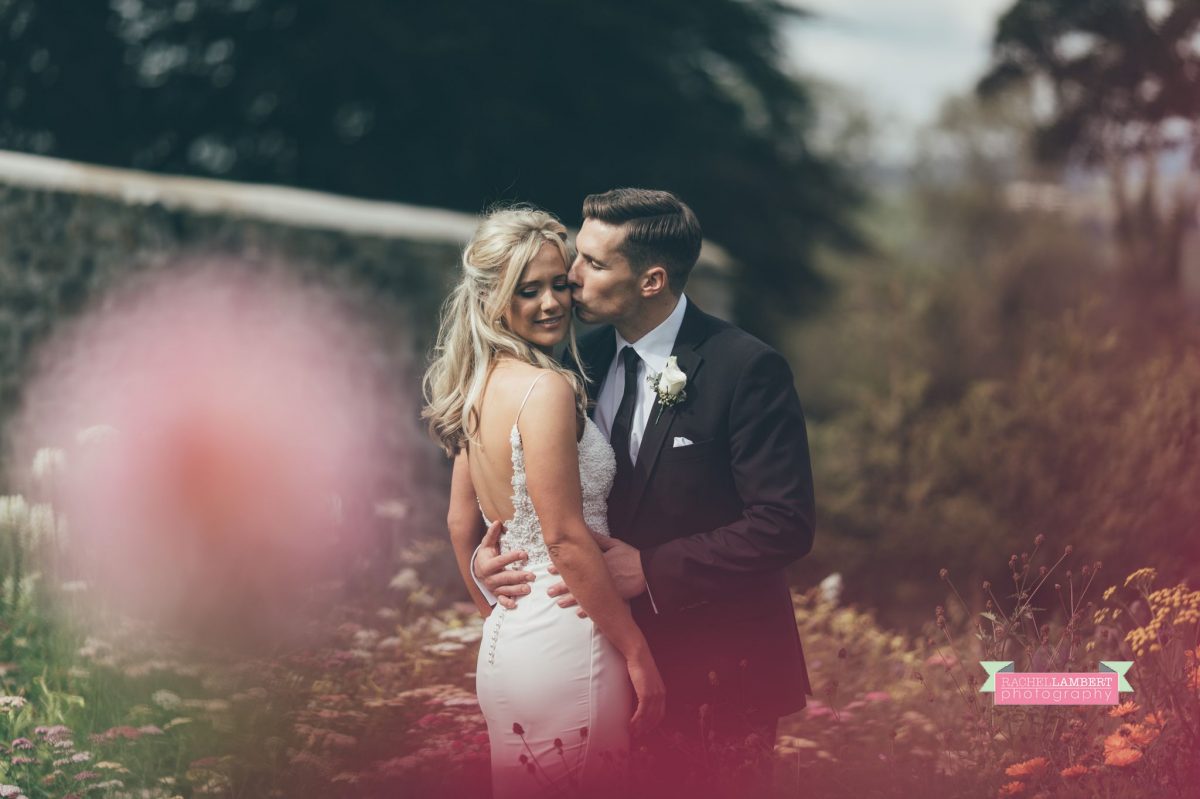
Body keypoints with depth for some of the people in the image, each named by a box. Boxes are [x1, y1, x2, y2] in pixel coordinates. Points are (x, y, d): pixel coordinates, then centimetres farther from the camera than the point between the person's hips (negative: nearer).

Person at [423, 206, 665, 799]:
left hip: (504, 641, 9)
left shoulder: (480, 385, 10)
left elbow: (461, 523, 17)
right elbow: (565, 538, -19)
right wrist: (636, 651, -13)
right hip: (564, 643, -9)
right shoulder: (546, 387, -16)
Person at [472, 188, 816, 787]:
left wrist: (651, 570, -24)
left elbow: (784, 525, -20)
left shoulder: (746, 369, -15)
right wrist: (489, 555, -9)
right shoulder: (584, 360, 5)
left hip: (718, 668, -5)